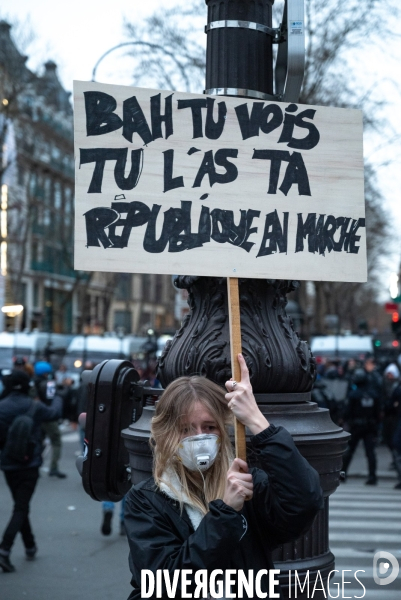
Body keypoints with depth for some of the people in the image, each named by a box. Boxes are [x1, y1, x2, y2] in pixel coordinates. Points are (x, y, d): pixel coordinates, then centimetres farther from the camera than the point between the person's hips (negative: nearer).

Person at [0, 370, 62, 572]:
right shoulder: (35, 407, -9)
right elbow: (54, 413, 13)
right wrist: (57, 399, 33)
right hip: (29, 466, -3)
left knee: (20, 506, 18)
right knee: (21, 508, -1)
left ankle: (30, 547, 30)